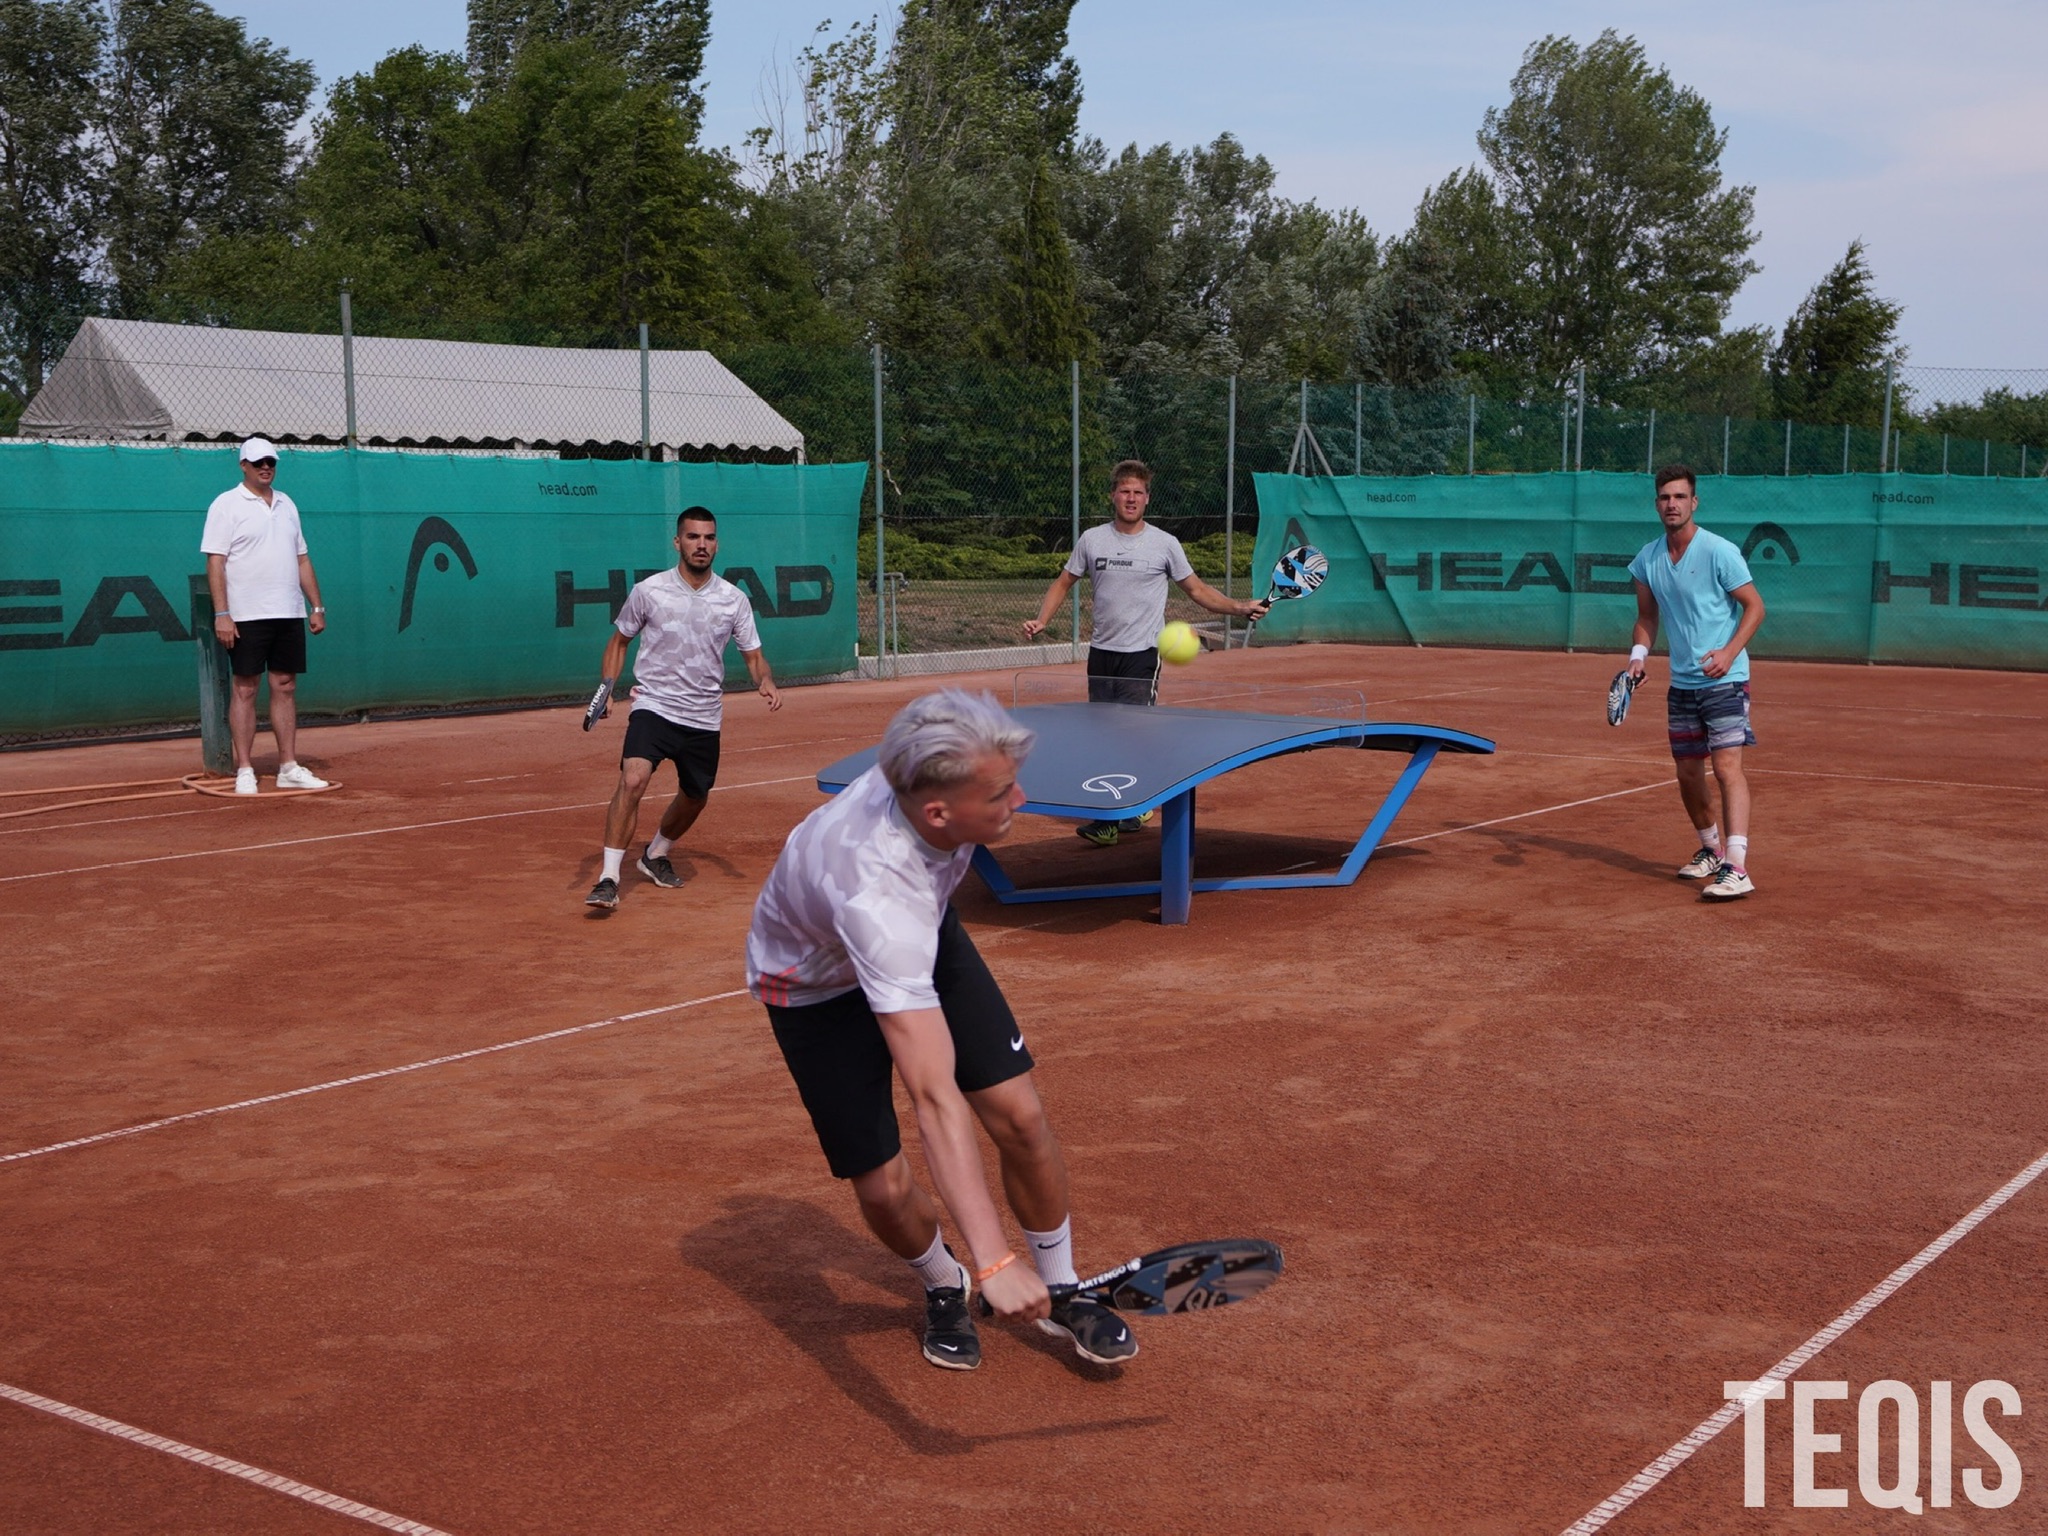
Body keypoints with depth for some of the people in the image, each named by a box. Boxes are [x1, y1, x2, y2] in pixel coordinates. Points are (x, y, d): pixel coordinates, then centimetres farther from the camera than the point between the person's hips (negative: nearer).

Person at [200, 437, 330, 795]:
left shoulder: (287, 504, 15)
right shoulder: (227, 505, -2)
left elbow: (302, 559, 18)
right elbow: (215, 562, -8)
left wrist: (317, 607, 11)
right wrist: (222, 614, -16)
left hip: (290, 614, 5)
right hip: (247, 616, -5)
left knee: (285, 686, 7)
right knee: (245, 689, -2)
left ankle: (289, 768, 11)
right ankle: (244, 770, 2)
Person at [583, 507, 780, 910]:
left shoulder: (734, 600, 0)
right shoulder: (649, 591, -5)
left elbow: (753, 655, 6)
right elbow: (619, 640, 8)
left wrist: (765, 681, -16)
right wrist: (607, 688, -6)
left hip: (705, 718, 4)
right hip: (653, 706, -4)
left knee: (694, 798, 16)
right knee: (633, 779, -25)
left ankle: (655, 855, 45)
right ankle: (608, 879, -22)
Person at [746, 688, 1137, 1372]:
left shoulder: (927, 773, -30)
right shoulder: (876, 893, -48)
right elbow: (935, 1099, -52)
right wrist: (993, 1262, -56)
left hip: (924, 936, 5)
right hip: (817, 983, -5)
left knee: (1020, 1115, -6)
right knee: (883, 1187, -9)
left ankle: (1060, 1291, 17)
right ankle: (945, 1285, 26)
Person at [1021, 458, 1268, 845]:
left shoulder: (1164, 544, -1)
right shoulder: (1092, 540, 5)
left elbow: (1197, 589, 7)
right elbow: (1063, 583, 14)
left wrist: (1240, 607, -6)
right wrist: (1041, 620, -1)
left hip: (1143, 654, -4)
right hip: (1101, 652, 4)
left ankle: (1109, 821, -14)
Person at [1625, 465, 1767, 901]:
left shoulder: (1719, 552, -13)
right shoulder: (1647, 559, 4)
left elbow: (1754, 606, -8)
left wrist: (1730, 651, -22)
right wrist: (1639, 653, -3)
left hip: (1724, 680, -6)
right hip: (1681, 683, 6)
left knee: (1727, 765, -17)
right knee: (1688, 773, 12)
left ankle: (1737, 867, -23)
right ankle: (1712, 851, 33)